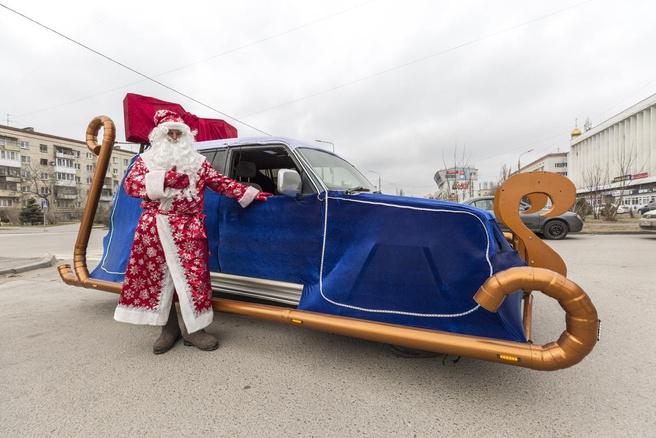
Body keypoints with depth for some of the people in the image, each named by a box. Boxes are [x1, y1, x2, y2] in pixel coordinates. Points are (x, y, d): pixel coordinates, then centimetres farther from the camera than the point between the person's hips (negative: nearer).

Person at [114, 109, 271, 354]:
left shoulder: (197, 162, 13)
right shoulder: (146, 159, 12)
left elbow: (222, 183, 9)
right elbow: (130, 184, -2)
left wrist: (252, 194, 2)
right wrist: (164, 178, -16)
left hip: (188, 230, 0)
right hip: (154, 228, 1)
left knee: (191, 277, -3)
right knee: (159, 277, 4)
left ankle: (192, 328, 8)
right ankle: (169, 328, 17)